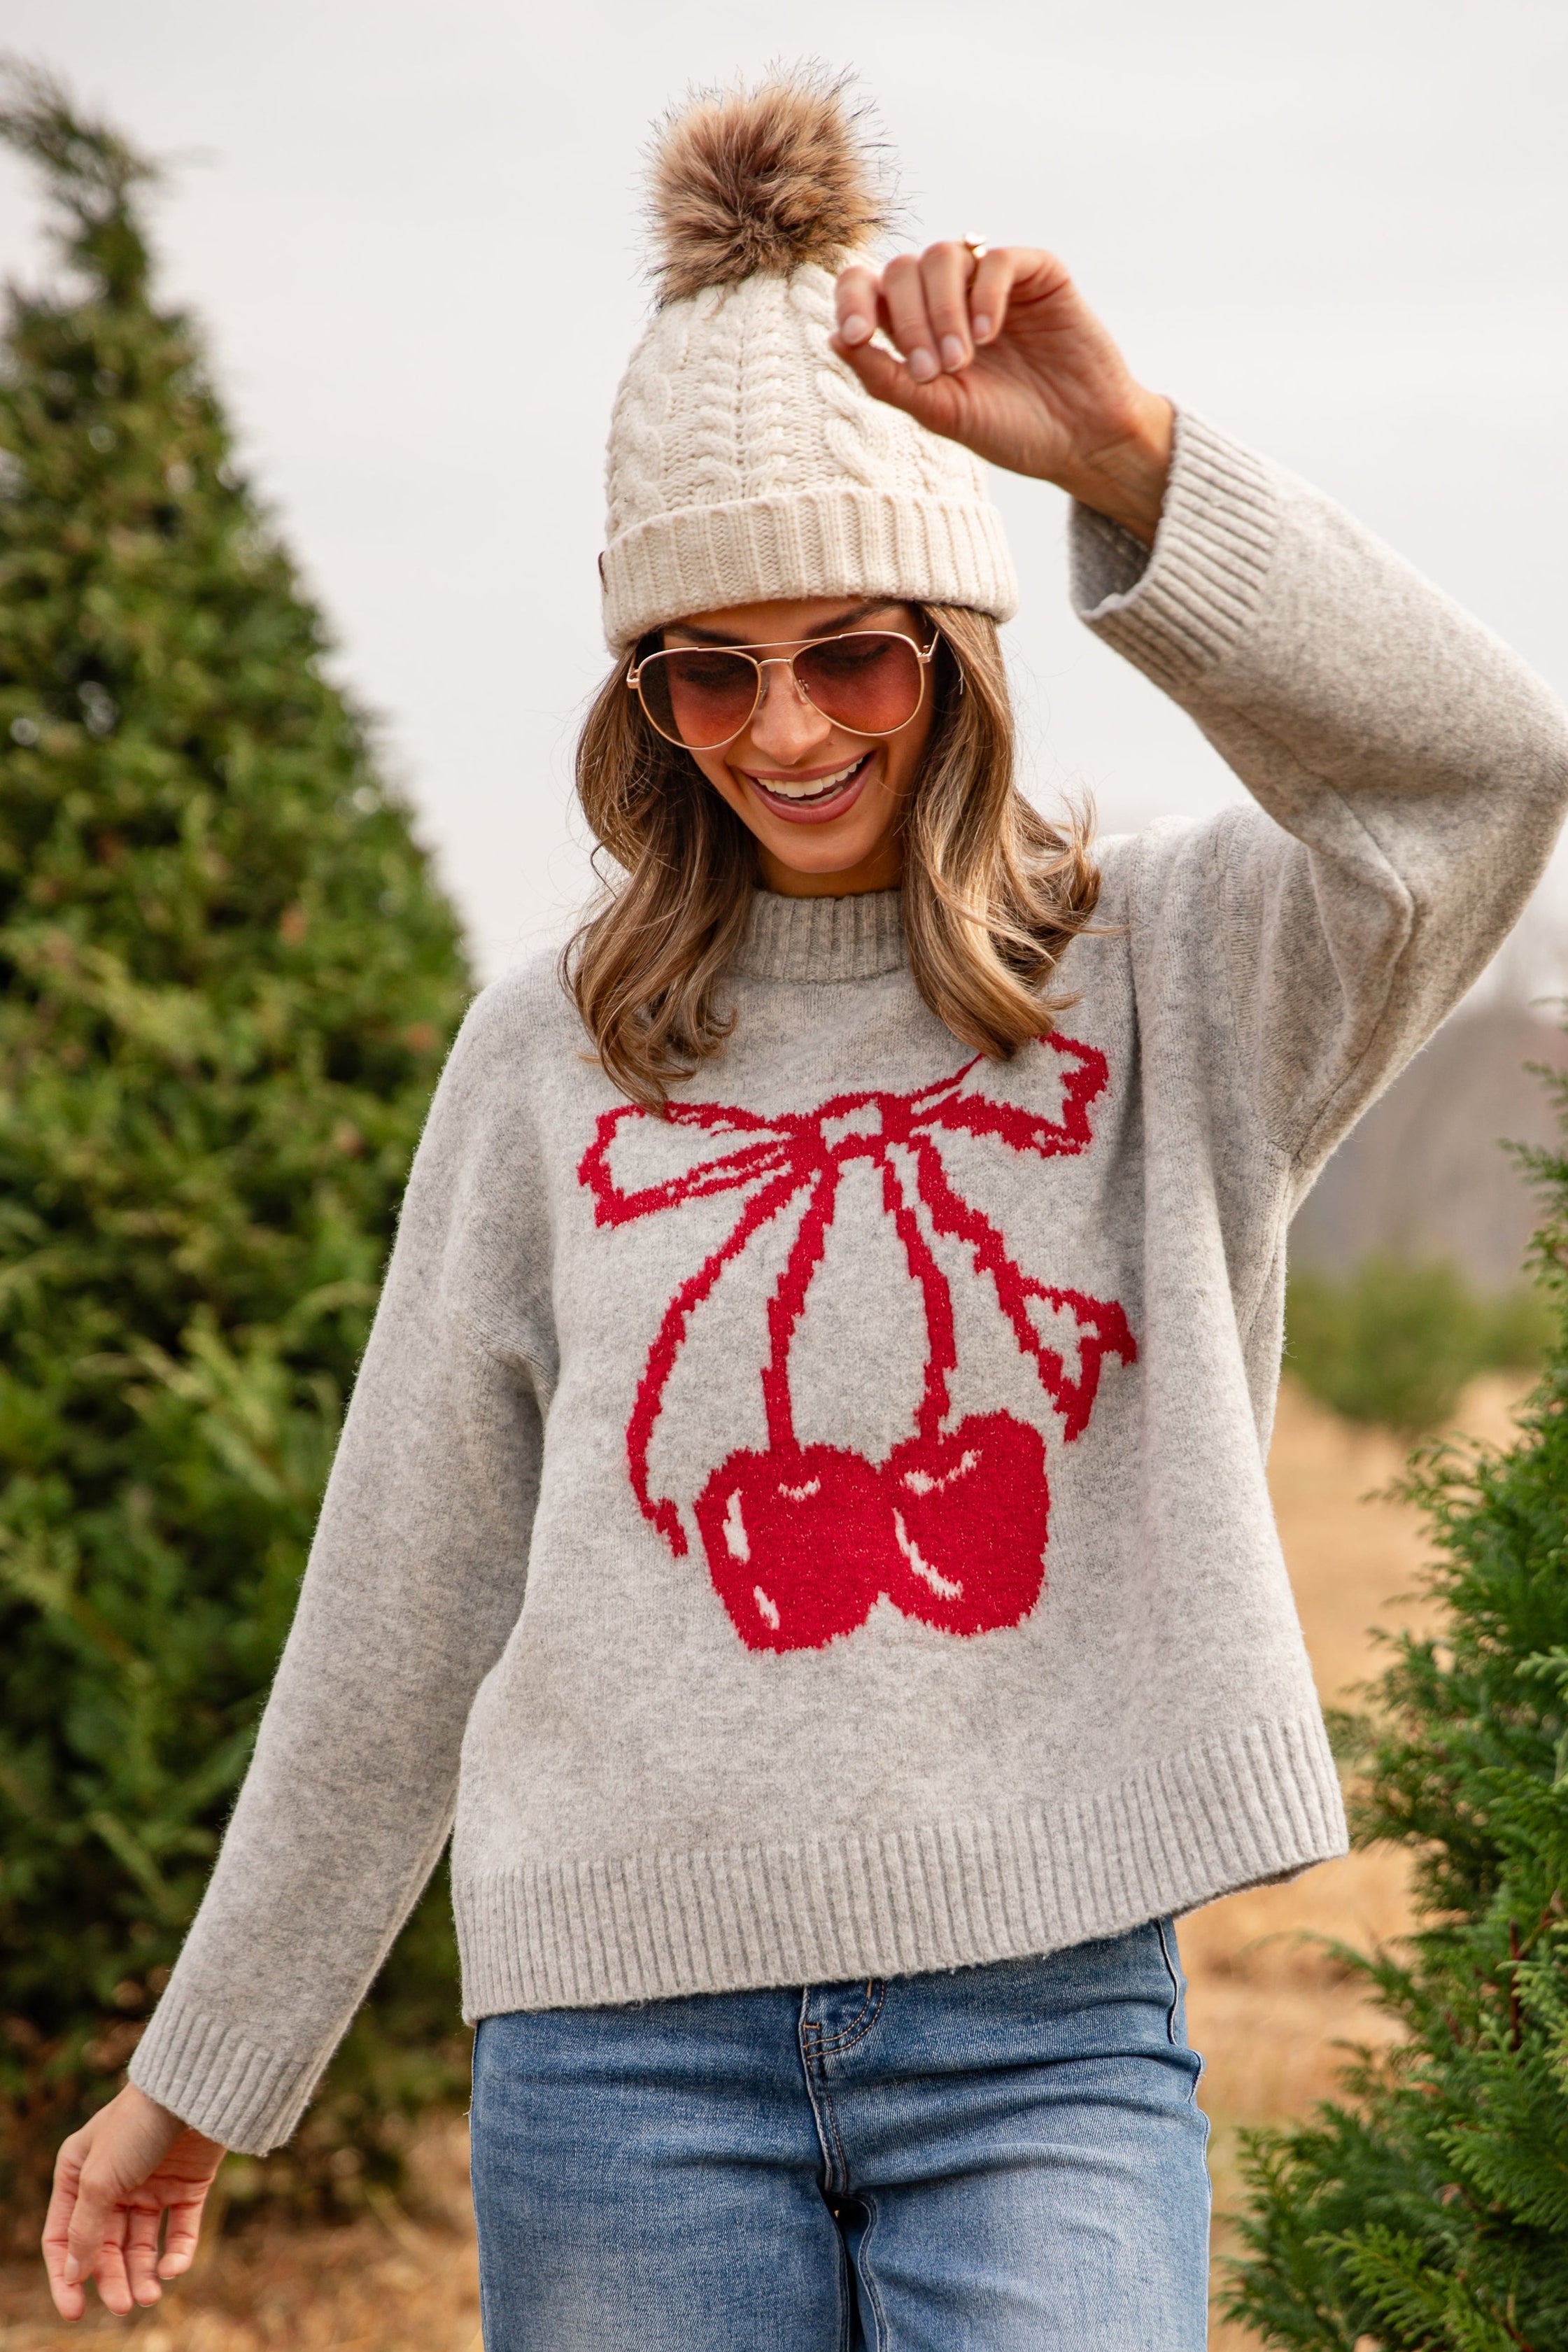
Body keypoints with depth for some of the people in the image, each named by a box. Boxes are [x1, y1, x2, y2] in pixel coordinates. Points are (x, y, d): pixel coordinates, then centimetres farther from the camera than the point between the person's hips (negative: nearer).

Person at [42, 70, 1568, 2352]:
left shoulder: (1177, 980, 3)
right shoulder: (551, 1057, 7)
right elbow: (401, 1606, 13)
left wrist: (1128, 458, -28)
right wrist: (203, 2077, 17)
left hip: (1053, 2019, -1)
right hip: (627, 2025, 2)